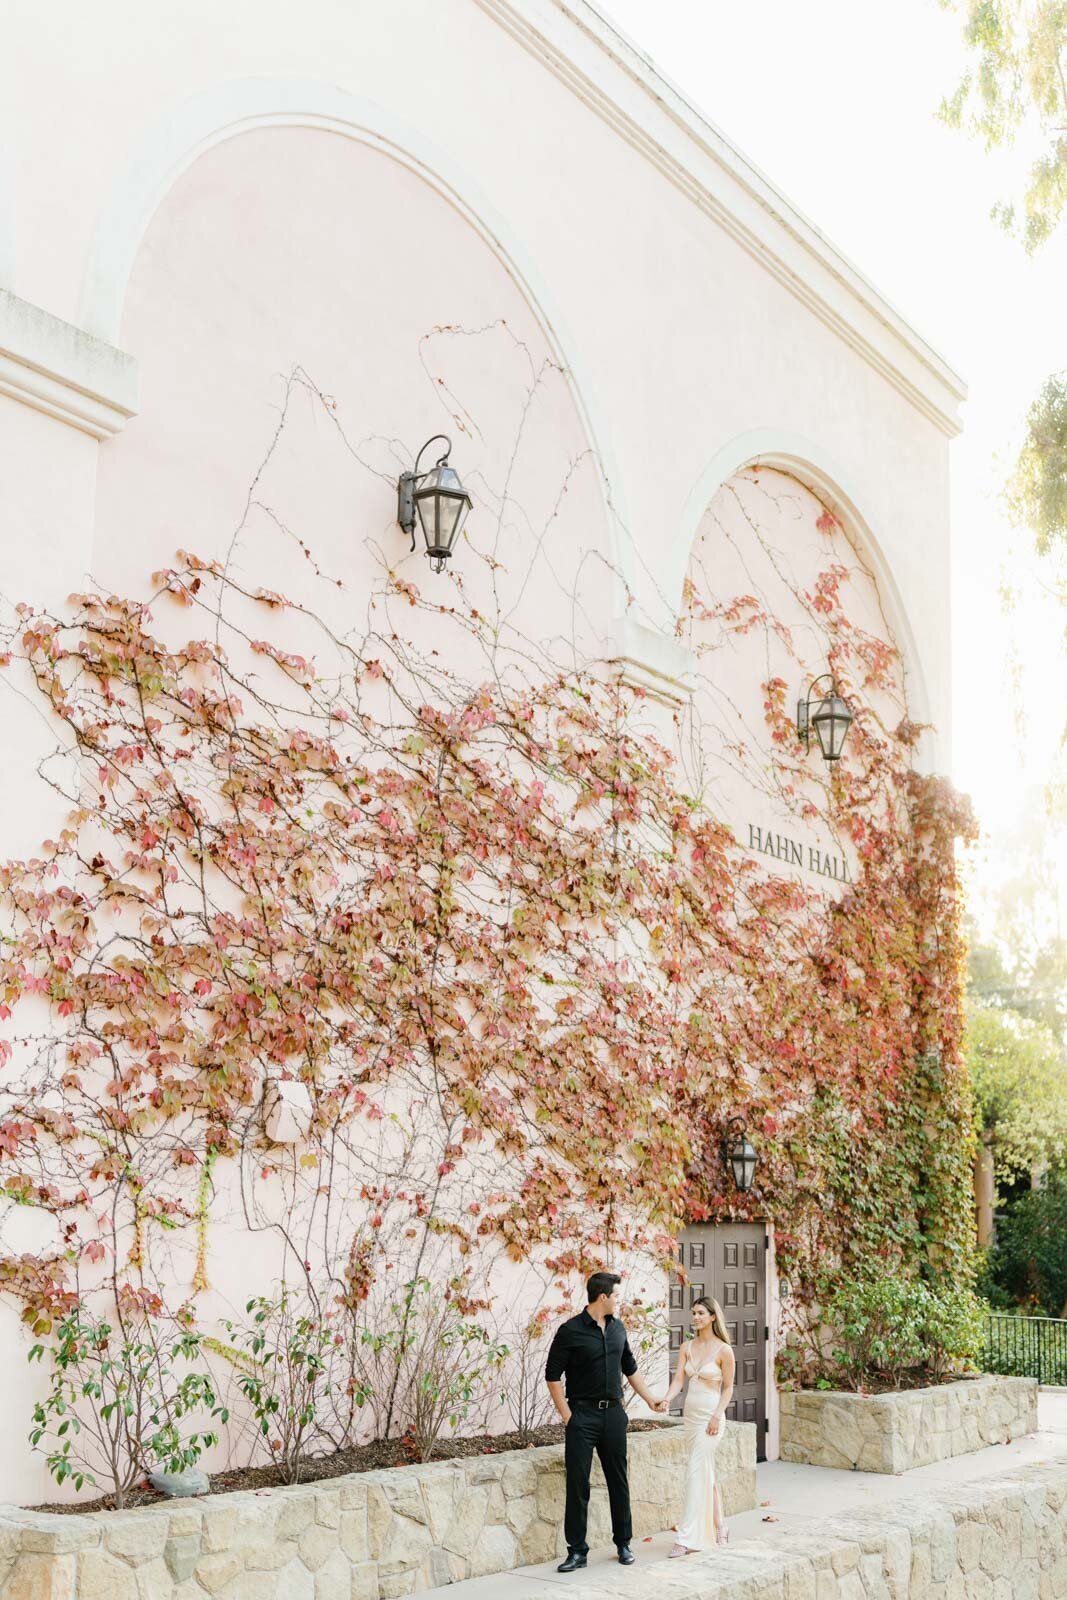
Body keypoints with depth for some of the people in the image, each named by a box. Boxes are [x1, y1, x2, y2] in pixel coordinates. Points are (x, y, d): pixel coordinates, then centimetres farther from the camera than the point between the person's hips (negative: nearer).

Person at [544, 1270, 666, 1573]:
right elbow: (553, 1375, -8)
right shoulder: (570, 1331, -10)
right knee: (578, 1484, -1)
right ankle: (577, 1551, 7)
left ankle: (623, 1544, 22)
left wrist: (649, 1399, 16)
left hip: (613, 1413, 5)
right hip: (583, 1415, -5)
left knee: (618, 1481, 10)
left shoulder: (617, 1328, 8)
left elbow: (630, 1368, 20)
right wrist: (567, 1416, -11)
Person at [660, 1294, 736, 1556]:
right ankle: (719, 1527, 28)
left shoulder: (723, 1350, -9)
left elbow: (728, 1388, -4)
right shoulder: (687, 1347, 6)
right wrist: (667, 1398, -21)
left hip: (710, 1415, -6)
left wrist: (717, 1416, -14)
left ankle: (687, 1537, -9)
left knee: (696, 1473, -10)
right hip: (690, 1414, 6)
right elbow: (679, 1379, -2)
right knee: (706, 1474, 14)